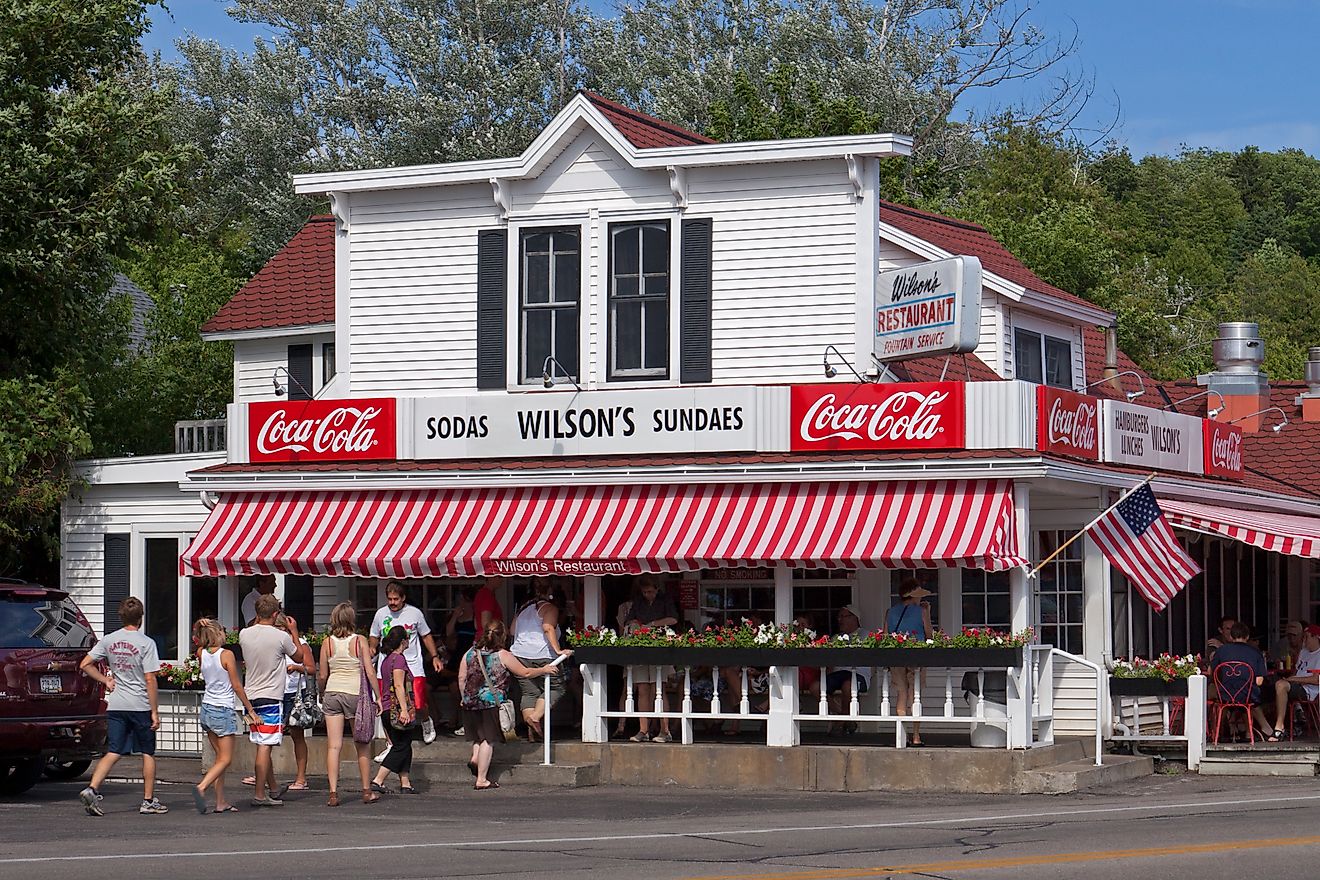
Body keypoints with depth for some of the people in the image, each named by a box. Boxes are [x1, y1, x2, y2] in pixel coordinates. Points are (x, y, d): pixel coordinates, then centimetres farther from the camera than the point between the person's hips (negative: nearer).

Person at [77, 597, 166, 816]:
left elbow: (85, 665, 4)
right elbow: (150, 679, -12)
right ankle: (148, 801, 15)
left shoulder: (108, 640, 4)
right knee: (148, 753, 10)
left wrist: (105, 680, 11)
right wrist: (155, 711, -8)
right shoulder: (146, 643, -10)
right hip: (140, 706, -4)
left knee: (113, 753, 4)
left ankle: (92, 789, -15)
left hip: (115, 706, 4)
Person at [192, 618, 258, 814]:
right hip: (223, 711, -7)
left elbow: (199, 643, 27)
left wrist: (202, 628, 6)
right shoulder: (226, 655, -14)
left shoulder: (201, 654, 1)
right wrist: (250, 709, -3)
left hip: (206, 709, 7)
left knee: (220, 757, 14)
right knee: (225, 759, -3)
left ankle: (221, 802, 12)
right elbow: (237, 686, -11)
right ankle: (201, 787, -24)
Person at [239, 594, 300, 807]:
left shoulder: (245, 634, 1)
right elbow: (298, 654, 7)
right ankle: (259, 795, -8)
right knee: (265, 746, -6)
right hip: (271, 697, -6)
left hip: (251, 696, 6)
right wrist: (294, 632, 20)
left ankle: (273, 789, 27)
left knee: (263, 746, 15)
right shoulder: (281, 637, -12)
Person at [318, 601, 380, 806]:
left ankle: (333, 793, -7)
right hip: (355, 693, -2)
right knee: (362, 745, 11)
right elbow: (370, 672, -7)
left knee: (333, 745, 0)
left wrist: (322, 694, 21)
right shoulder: (360, 641, -4)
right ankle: (367, 791, 17)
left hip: (332, 693, 2)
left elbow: (322, 676, 4)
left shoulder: (327, 643, 1)